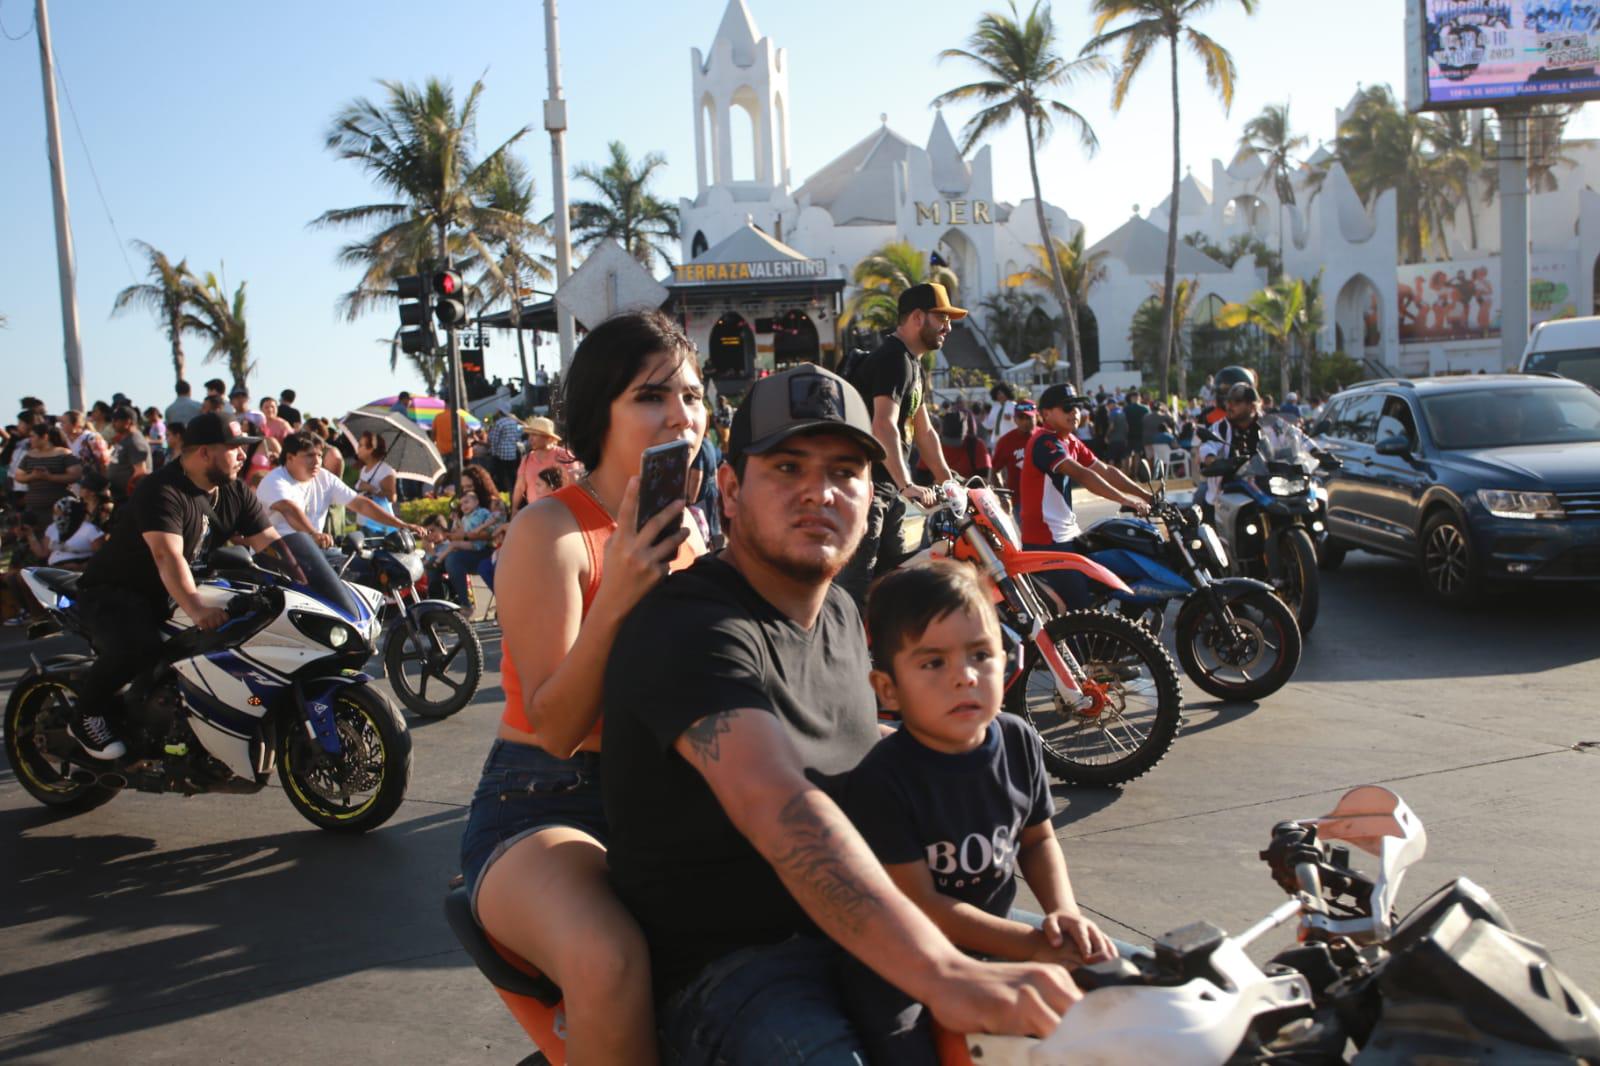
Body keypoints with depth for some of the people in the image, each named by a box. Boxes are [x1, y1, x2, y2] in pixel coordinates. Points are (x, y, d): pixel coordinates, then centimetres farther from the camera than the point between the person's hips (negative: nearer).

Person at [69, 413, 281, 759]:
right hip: (114, 590, -8)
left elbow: (271, 544, -7)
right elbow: (167, 556, -39)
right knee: (138, 646, -36)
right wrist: (195, 608, -55)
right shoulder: (161, 491, -24)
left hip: (173, 598, 8)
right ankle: (86, 717, -8)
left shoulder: (236, 494, 0)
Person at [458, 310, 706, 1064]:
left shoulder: (683, 532, 9)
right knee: (611, 964, -36)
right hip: (540, 808, -7)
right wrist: (615, 598, -30)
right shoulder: (551, 531, -12)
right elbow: (556, 728, -18)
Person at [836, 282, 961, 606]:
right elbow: (884, 427, -29)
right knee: (856, 580, -14)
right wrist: (907, 485, -37)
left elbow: (924, 431, 23)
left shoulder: (912, 364, 18)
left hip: (888, 487, 11)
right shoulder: (893, 360, -16)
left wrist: (949, 482, 19)